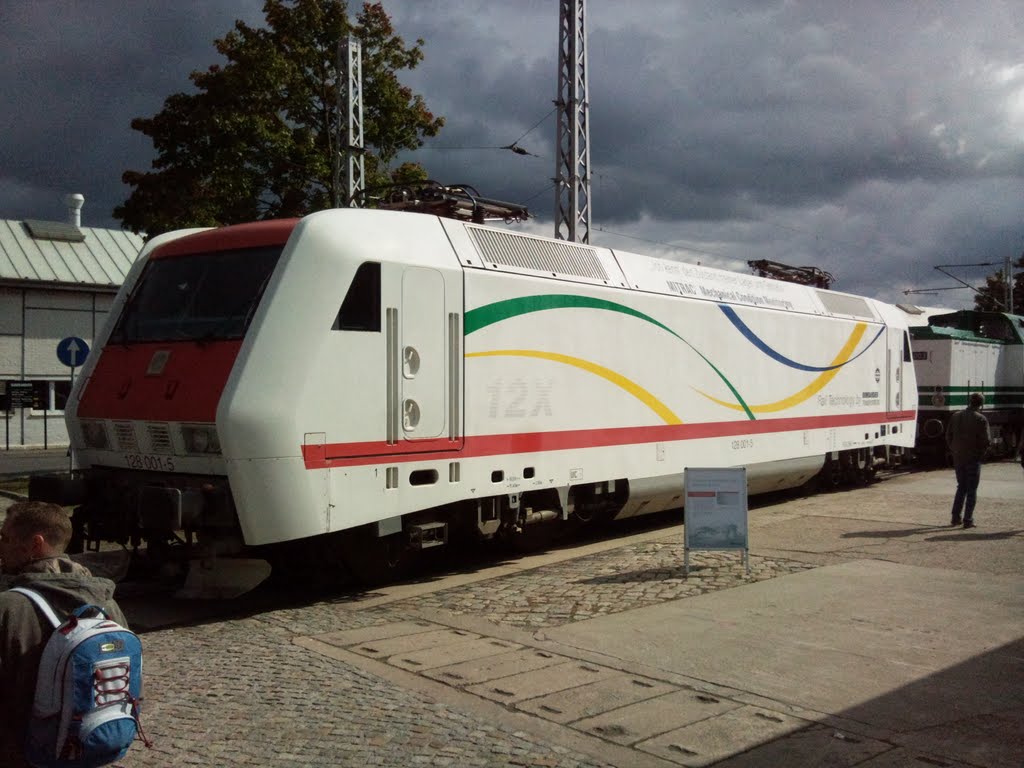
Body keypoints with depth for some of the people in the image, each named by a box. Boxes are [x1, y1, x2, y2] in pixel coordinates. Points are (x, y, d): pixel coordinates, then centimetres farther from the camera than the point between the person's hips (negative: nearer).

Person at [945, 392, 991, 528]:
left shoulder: (955, 416, 5)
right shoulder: (981, 419, -11)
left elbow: (948, 436, 6)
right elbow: (986, 440, -15)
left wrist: (954, 452, 13)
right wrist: (980, 453, 2)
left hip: (958, 458, 5)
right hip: (973, 458, -5)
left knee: (961, 487, 16)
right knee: (972, 489, 2)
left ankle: (955, 517, 13)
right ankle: (968, 520, 0)